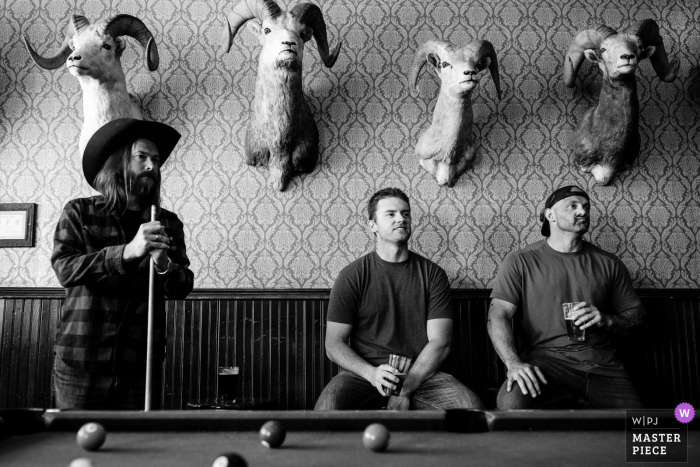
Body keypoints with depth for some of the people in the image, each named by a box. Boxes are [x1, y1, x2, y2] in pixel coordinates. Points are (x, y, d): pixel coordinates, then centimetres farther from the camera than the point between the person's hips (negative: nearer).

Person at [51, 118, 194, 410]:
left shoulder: (168, 223, 8)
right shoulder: (79, 212, 3)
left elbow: (183, 288, 2)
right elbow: (64, 269, -10)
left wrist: (164, 264, -20)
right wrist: (127, 252, -24)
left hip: (141, 364, 2)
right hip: (81, 361, -1)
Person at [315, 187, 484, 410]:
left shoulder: (432, 273, 6)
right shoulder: (352, 275, 2)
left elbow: (440, 342, 0)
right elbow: (334, 344, 0)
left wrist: (405, 390, -12)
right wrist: (371, 373, -18)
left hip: (420, 373, 2)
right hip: (363, 373, -2)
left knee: (472, 405, -24)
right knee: (328, 406, -32)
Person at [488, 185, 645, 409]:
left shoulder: (608, 263, 15)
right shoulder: (521, 261, 5)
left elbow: (636, 314, 19)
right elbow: (498, 315, -5)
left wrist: (607, 320, -5)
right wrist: (513, 363, -22)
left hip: (601, 363, 3)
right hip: (545, 359, -2)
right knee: (512, 402, -32)